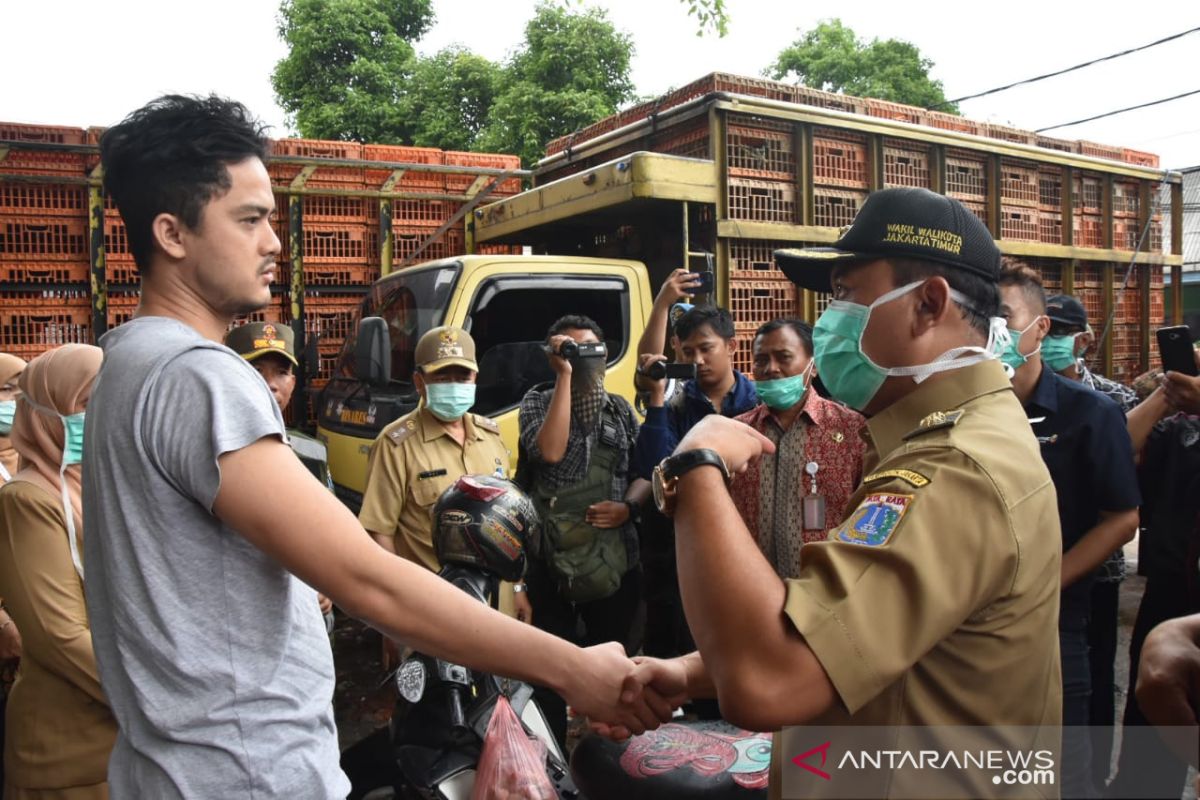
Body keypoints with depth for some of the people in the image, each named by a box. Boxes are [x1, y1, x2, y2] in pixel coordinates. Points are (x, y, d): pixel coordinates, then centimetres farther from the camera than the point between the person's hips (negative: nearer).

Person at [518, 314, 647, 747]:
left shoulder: (619, 408, 10)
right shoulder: (537, 401, 0)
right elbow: (550, 451, -20)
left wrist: (628, 506, -9)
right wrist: (565, 375, -18)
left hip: (615, 556, 3)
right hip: (551, 557, -3)